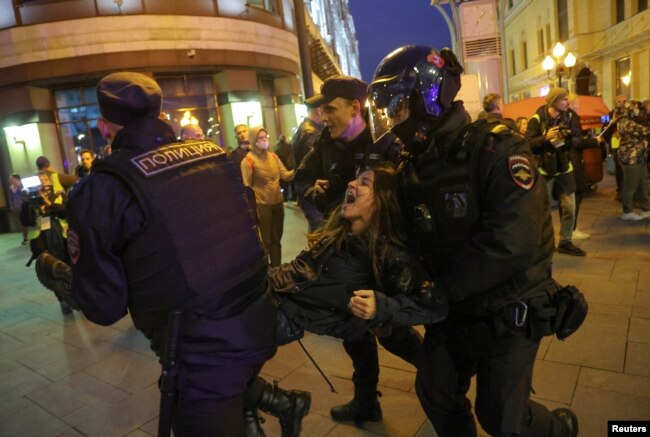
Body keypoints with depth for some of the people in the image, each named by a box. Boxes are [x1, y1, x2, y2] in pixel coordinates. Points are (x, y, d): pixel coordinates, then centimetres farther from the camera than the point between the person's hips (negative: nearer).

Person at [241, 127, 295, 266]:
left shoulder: (273, 156, 7)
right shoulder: (248, 160, -10)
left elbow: (285, 175, 5)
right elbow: (247, 186, -10)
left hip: (278, 203, 6)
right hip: (261, 205, -6)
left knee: (276, 239, 17)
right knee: (264, 240, 4)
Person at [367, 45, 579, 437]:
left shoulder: (497, 150, -23)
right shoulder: (413, 166, 1)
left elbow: (510, 243, -34)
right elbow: (412, 236, 3)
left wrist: (441, 291, -27)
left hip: (508, 313, -6)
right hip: (454, 310, 7)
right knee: (436, 394, 17)